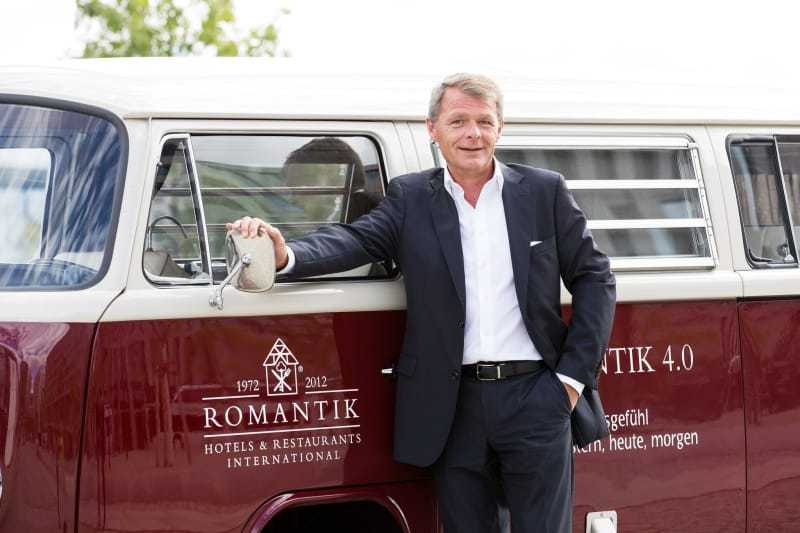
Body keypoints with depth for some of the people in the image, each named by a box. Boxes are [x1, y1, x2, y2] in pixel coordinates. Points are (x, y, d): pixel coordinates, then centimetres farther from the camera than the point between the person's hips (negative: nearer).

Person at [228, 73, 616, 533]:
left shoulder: (545, 192, 5)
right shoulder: (410, 198, 6)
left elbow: (595, 278, 7)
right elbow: (358, 240, -10)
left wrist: (573, 374, -2)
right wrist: (286, 254, -31)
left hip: (535, 397, -1)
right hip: (456, 405, 1)